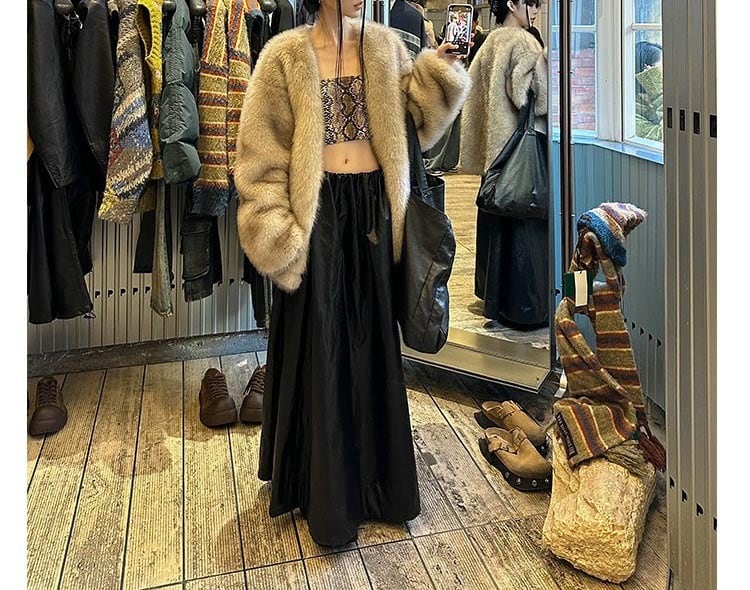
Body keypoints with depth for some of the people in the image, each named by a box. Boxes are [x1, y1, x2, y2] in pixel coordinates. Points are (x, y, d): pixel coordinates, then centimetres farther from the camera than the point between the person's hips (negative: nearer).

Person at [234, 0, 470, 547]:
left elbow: (414, 117, 8)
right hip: (318, 211, -3)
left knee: (372, 341, 12)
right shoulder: (286, 56, -4)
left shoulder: (385, 46, 7)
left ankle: (373, 475, 30)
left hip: (372, 206, 4)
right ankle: (326, 488, 22)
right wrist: (276, 228, -11)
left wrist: (439, 72, -7)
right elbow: (261, 148, -5)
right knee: (320, 346, 4)